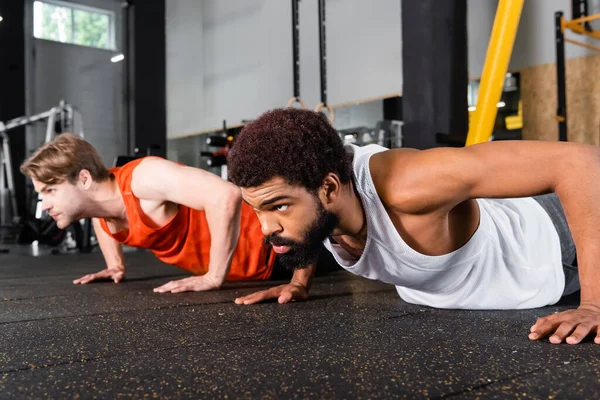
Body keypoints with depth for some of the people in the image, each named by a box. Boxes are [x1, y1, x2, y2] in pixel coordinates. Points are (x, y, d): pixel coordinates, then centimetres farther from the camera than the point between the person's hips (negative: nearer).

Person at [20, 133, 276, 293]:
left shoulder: (143, 177, -33)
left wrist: (214, 278, -37)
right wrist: (116, 266, 10)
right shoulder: (102, 194, -6)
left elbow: (226, 196, -44)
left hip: (270, 248, -8)